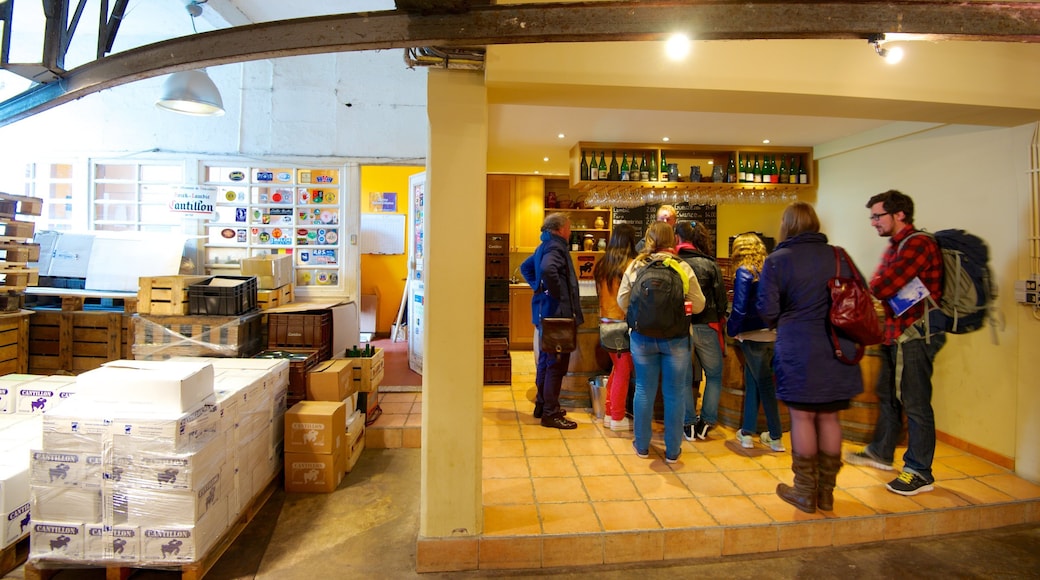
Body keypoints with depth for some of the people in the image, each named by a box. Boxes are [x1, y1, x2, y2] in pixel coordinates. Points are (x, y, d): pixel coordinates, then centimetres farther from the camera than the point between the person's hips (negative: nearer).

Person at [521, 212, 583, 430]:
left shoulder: (545, 247, 15)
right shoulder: (555, 247, -16)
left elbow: (525, 267, 28)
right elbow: (547, 269, -37)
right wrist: (558, 293, -24)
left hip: (545, 312, 10)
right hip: (556, 313, -10)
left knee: (546, 360, 18)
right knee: (556, 363, -4)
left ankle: (542, 405, 29)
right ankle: (551, 413, 3)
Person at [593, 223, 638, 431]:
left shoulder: (602, 264, 6)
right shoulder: (631, 265, -13)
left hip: (606, 320, 7)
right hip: (624, 322, -7)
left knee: (617, 367, 19)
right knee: (623, 371, 4)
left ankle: (609, 412, 25)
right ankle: (617, 418, 13)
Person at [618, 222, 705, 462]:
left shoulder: (635, 266, -5)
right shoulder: (682, 267, -9)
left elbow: (622, 301, 0)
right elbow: (698, 305, -5)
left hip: (643, 337, 2)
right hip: (676, 339, -1)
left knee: (644, 390, 14)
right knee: (674, 394, 10)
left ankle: (642, 445, 26)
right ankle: (672, 450, 22)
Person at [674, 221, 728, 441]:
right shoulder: (709, 264, -4)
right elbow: (721, 298, -3)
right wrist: (719, 320, 13)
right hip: (706, 326, 0)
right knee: (714, 375, 16)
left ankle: (689, 424, 17)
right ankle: (706, 422, 17)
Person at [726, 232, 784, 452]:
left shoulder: (744, 272, -12)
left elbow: (740, 308, -17)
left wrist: (731, 329, -5)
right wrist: (772, 323, 16)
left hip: (753, 335, -6)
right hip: (771, 333, 6)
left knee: (764, 383, 3)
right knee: (752, 380, 16)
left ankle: (775, 437, 14)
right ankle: (747, 432, 23)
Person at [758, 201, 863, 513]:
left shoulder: (777, 260, -8)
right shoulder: (838, 256, 3)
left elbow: (767, 310, -10)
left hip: (798, 350, -4)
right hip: (837, 349, 4)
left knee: (803, 418, 7)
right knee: (829, 417, 13)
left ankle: (806, 491, 19)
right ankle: (826, 491, 26)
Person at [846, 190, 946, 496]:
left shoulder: (918, 244, -17)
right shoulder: (895, 246, 16)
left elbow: (881, 288, -24)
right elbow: (878, 287, 13)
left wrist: (878, 285, -3)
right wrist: (883, 285, -8)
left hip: (915, 334, -10)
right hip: (895, 333, 10)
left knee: (914, 402, -2)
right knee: (888, 396, 19)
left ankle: (920, 473, 10)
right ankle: (880, 453, 35)